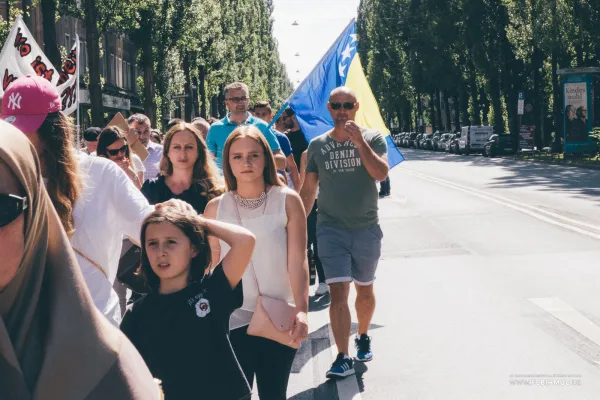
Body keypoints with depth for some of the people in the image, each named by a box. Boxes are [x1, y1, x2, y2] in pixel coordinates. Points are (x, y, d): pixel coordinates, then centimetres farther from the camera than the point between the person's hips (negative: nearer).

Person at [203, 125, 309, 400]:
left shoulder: (287, 200, -4)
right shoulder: (215, 208, 1)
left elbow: (298, 260, -10)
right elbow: (212, 264, 6)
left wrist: (301, 311, -21)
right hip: (234, 319, 1)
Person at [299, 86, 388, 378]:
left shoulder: (372, 138, -2)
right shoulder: (317, 145, 2)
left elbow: (381, 173, -19)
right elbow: (308, 190, 7)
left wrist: (359, 141, -25)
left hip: (366, 228, 0)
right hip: (331, 229, 0)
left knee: (364, 290, 15)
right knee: (338, 293, -9)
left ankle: (363, 337, 38)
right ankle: (343, 358, -8)